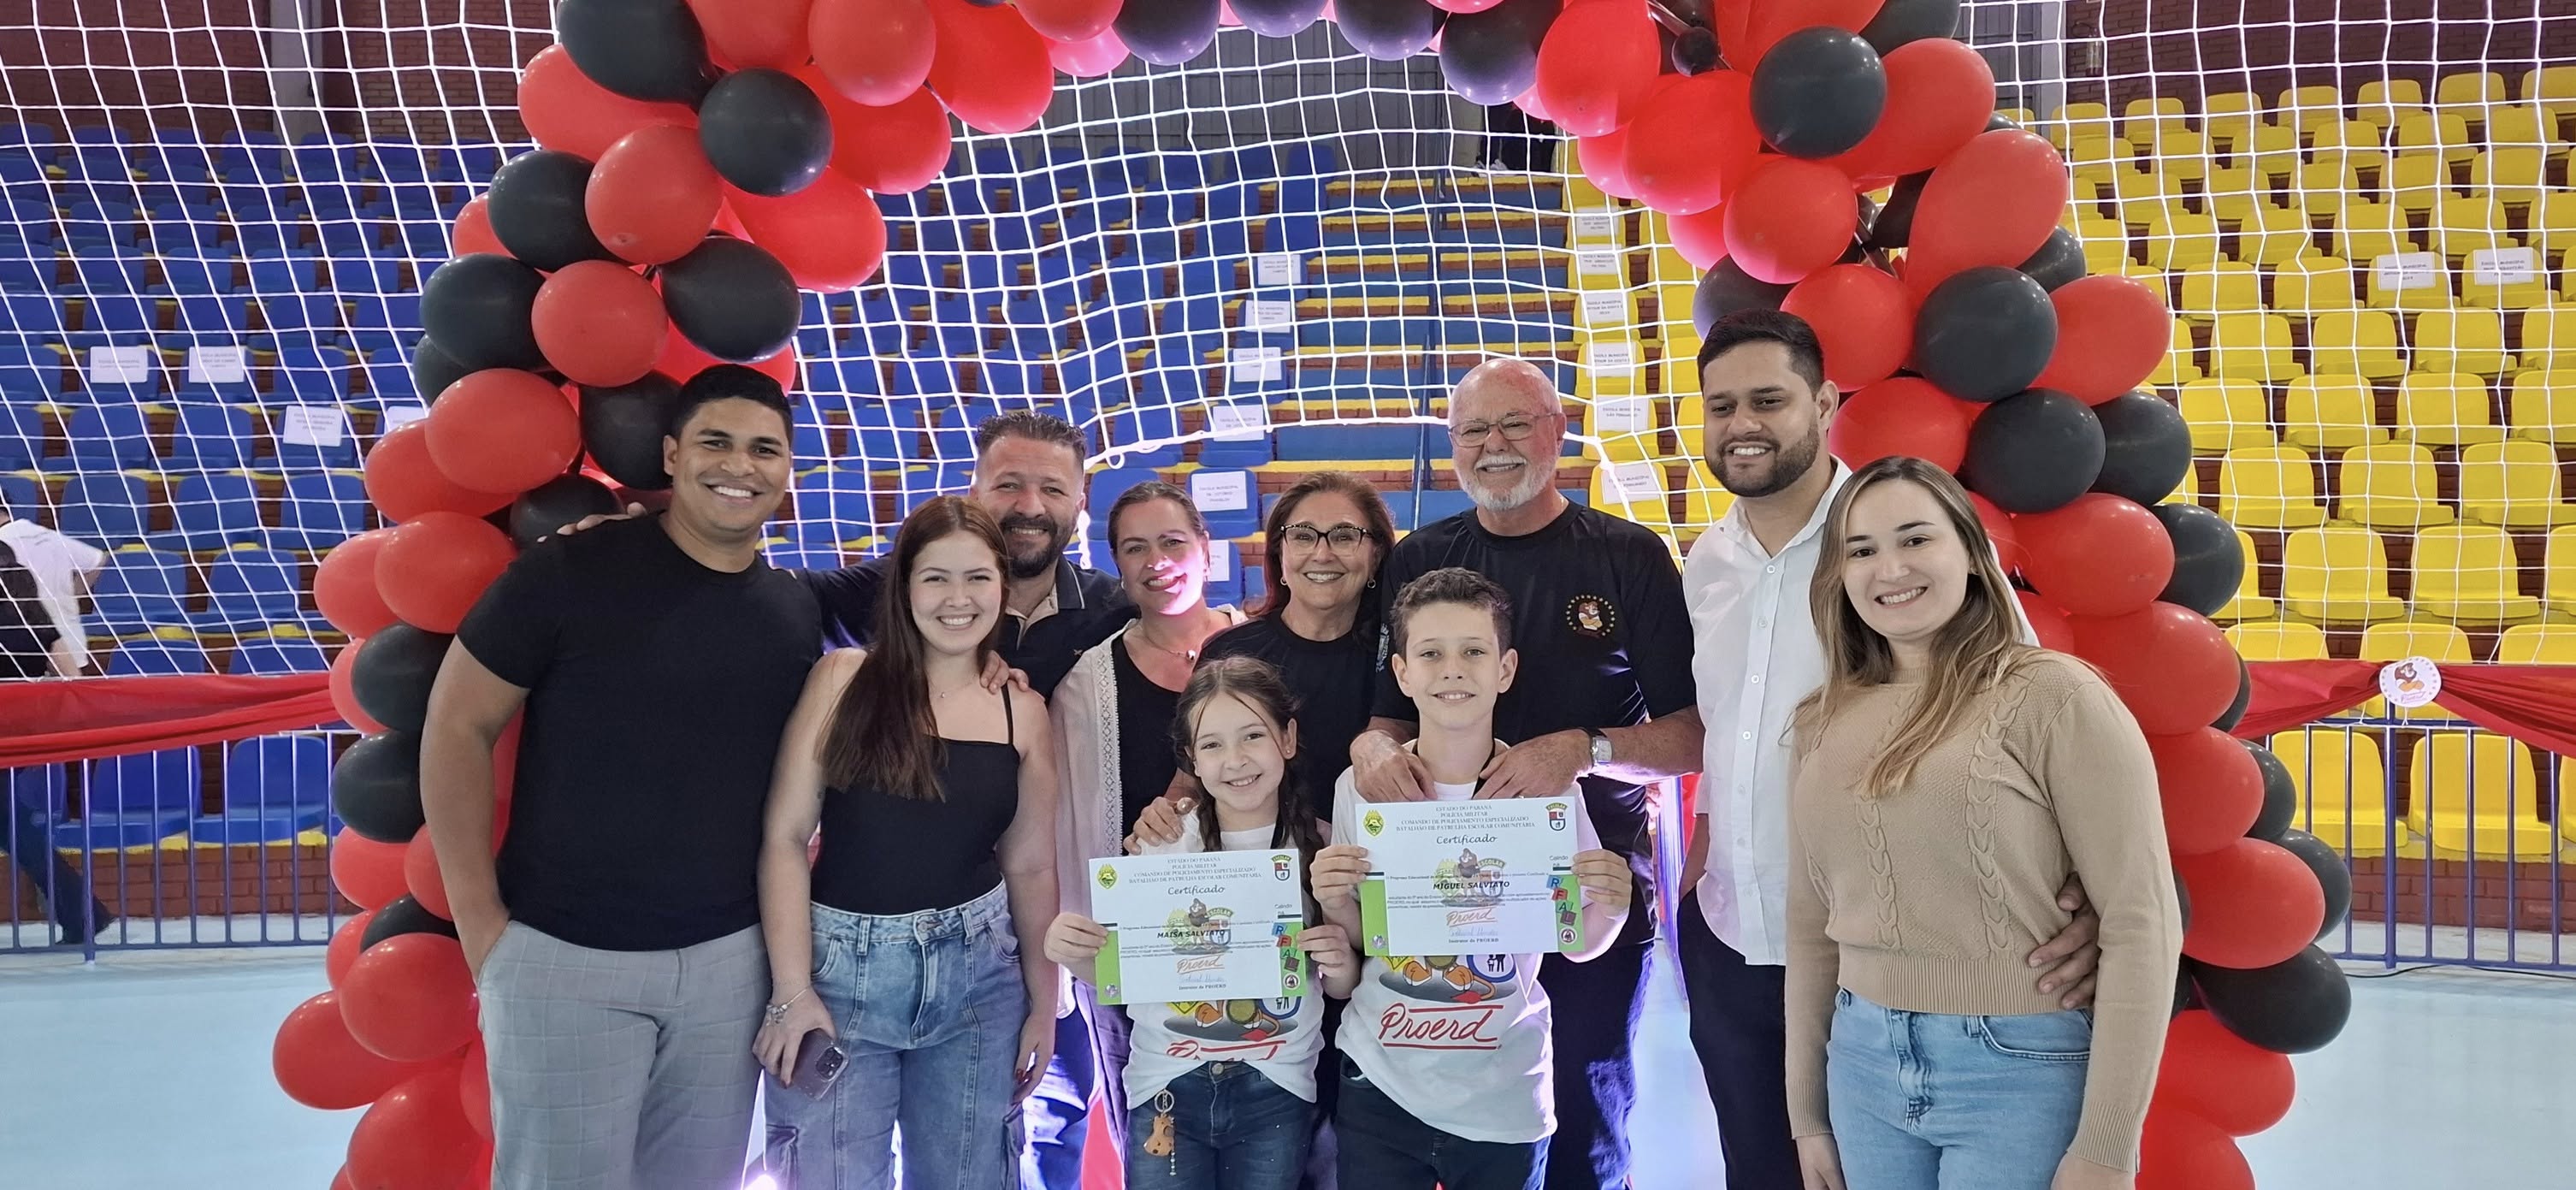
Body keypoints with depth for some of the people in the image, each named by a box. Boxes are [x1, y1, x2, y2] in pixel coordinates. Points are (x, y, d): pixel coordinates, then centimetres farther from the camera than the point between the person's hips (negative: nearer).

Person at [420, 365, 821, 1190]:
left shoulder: (796, 613, 4)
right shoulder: (570, 573, -10)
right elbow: (456, 728, -6)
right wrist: (479, 920, -9)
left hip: (730, 960, 4)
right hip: (561, 957, -4)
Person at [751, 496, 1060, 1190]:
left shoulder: (1022, 711, 4)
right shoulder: (843, 679, -4)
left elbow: (1030, 868, 9)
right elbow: (784, 837, -7)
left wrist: (1043, 1003, 8)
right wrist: (791, 990, -13)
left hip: (976, 977, 3)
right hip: (842, 966, -2)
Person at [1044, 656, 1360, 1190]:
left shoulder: (1320, 847, -4)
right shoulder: (1161, 844, -5)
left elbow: (1343, 989, 7)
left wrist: (1342, 966, -15)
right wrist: (1074, 954, -17)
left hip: (1276, 1091, 0)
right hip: (1167, 1085, 0)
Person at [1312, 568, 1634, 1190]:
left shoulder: (1548, 788, -9)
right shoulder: (1361, 786, -6)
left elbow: (1576, 945, 1)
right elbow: (1357, 942, 6)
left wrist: (1609, 911, -19)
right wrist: (1336, 905, -15)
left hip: (1508, 1102, 0)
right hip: (1379, 1089, 0)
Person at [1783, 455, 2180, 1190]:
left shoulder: (2051, 695, -10)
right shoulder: (1827, 723, 6)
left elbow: (2141, 922, -12)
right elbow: (1811, 925, 11)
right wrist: (1807, 1112, 13)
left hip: (2023, 1073, -5)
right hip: (1863, 1068, 5)